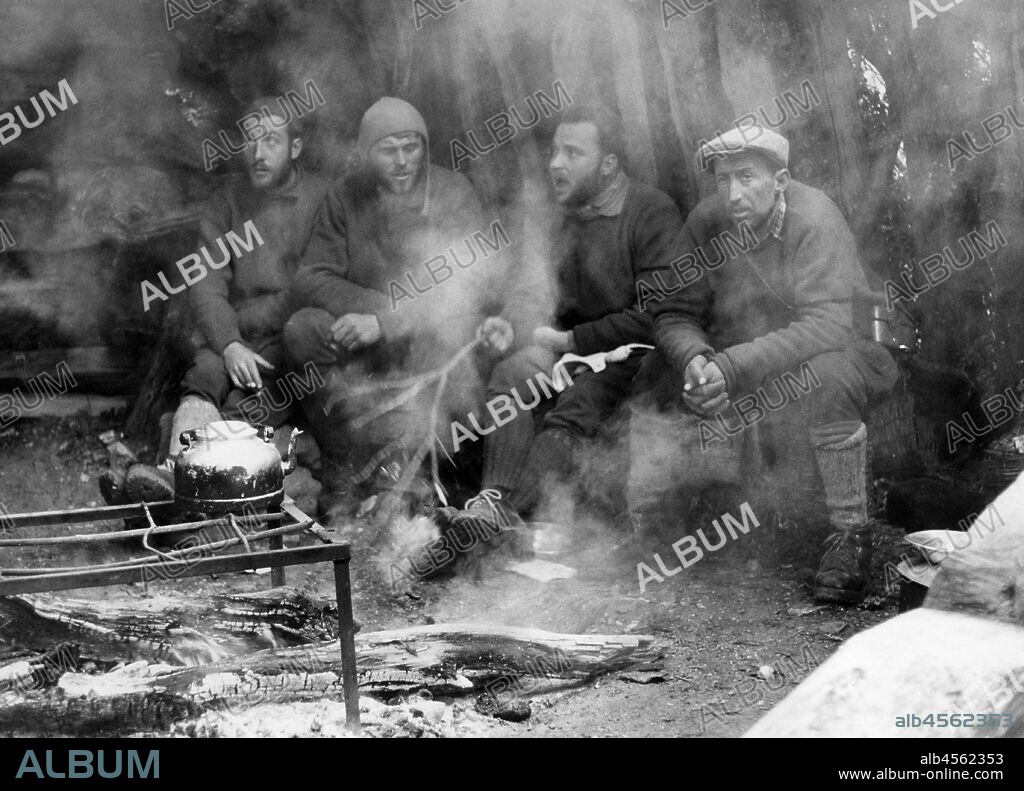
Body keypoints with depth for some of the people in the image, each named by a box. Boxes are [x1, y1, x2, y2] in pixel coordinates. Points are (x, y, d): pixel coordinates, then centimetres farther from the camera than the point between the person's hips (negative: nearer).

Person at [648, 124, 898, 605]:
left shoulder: (815, 218, -22)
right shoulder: (706, 222, -8)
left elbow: (827, 326, -32)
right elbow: (673, 313, -5)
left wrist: (732, 366, -40)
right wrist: (693, 357, -29)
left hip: (845, 352, -5)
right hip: (740, 360, 6)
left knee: (825, 379, -36)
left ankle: (851, 532, -21)